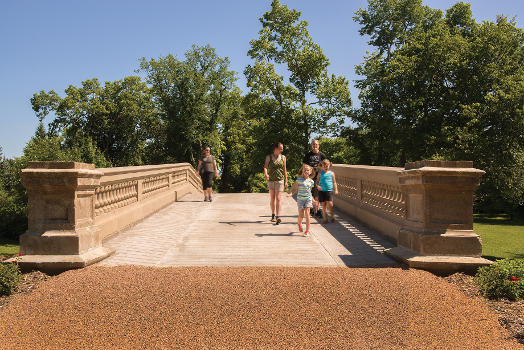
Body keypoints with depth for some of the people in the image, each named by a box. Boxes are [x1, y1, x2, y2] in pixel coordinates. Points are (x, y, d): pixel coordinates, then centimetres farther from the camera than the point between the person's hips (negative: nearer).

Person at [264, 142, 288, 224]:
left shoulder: (283, 157, 5)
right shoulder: (269, 157, 0)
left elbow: (284, 170, 9)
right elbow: (265, 167, -12)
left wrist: (286, 181, 8)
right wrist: (265, 174, -33)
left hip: (280, 180, 0)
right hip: (271, 180, 0)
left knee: (278, 198, -10)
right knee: (272, 198, 10)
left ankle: (278, 217, -17)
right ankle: (273, 215, 25)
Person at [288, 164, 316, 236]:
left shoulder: (311, 181, 4)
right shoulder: (299, 179, -5)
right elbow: (295, 188, -3)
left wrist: (313, 199, 15)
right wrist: (291, 193, -20)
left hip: (308, 199, 2)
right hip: (300, 199, -1)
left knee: (307, 213, -9)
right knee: (301, 215, 1)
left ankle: (307, 230, -2)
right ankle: (299, 224, 36)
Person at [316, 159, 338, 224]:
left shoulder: (331, 173, 4)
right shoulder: (320, 173, 7)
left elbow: (334, 182, 8)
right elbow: (317, 181, 9)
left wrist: (336, 189, -1)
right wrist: (317, 186, -12)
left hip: (329, 190, -2)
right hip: (321, 190, 2)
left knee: (329, 203, -13)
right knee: (323, 205, 4)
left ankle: (331, 216, 7)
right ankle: (325, 218, 13)